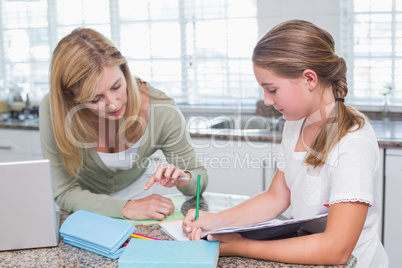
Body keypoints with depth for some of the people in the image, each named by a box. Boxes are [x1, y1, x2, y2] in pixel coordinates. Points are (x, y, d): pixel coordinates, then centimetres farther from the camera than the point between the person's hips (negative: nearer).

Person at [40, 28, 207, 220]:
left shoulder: (162, 112, -25)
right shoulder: (53, 110, -28)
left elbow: (200, 178, -10)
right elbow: (64, 193, -22)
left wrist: (184, 179, -34)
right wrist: (127, 208, -34)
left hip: (138, 194, 1)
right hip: (86, 204, 0)